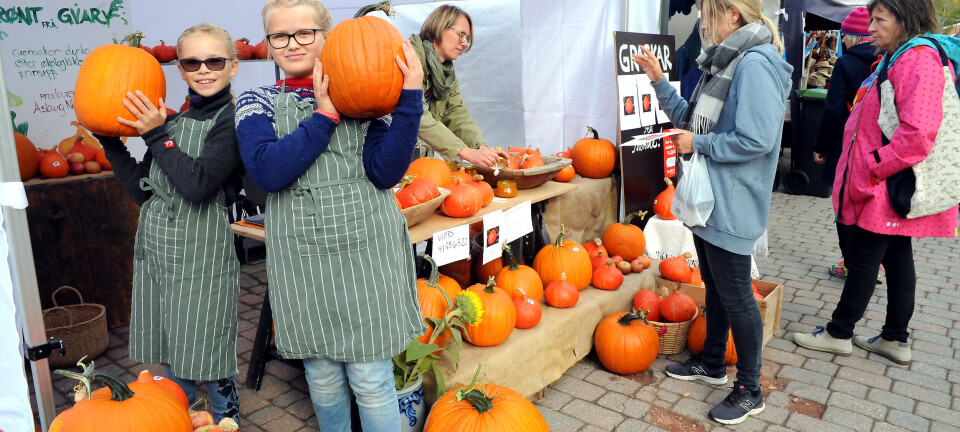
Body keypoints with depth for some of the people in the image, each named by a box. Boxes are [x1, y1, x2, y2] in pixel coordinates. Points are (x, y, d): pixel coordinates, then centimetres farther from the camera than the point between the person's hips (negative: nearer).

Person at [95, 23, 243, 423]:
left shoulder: (233, 120, -8)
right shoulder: (171, 121, 12)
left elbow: (199, 183, -20)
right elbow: (143, 190, 12)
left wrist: (157, 136, -13)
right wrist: (110, 142, 8)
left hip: (202, 258, -6)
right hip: (155, 252, 7)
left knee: (207, 364, 3)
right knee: (173, 363, 18)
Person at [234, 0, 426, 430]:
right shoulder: (258, 102, 5)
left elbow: (386, 172, -8)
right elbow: (268, 171, -14)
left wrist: (410, 98, -15)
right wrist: (326, 113, -13)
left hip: (364, 249, -1)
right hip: (300, 258, 1)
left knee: (371, 378, 5)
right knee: (322, 375, 15)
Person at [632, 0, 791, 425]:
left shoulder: (756, 65, -19)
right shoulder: (725, 63, 12)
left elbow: (756, 140, -27)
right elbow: (691, 118, 16)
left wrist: (697, 144, -16)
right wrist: (659, 81, 8)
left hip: (731, 206, -10)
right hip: (708, 199, 10)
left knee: (735, 295, 2)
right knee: (714, 286, 21)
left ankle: (749, 391, 19)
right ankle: (712, 362, 38)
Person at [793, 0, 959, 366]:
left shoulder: (920, 59, -18)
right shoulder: (898, 58, 15)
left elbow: (918, 133, -28)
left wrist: (875, 169, -20)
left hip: (887, 189, -10)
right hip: (886, 186, 10)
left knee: (862, 258, 1)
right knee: (897, 259, 15)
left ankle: (838, 334, 14)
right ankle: (895, 339, 26)